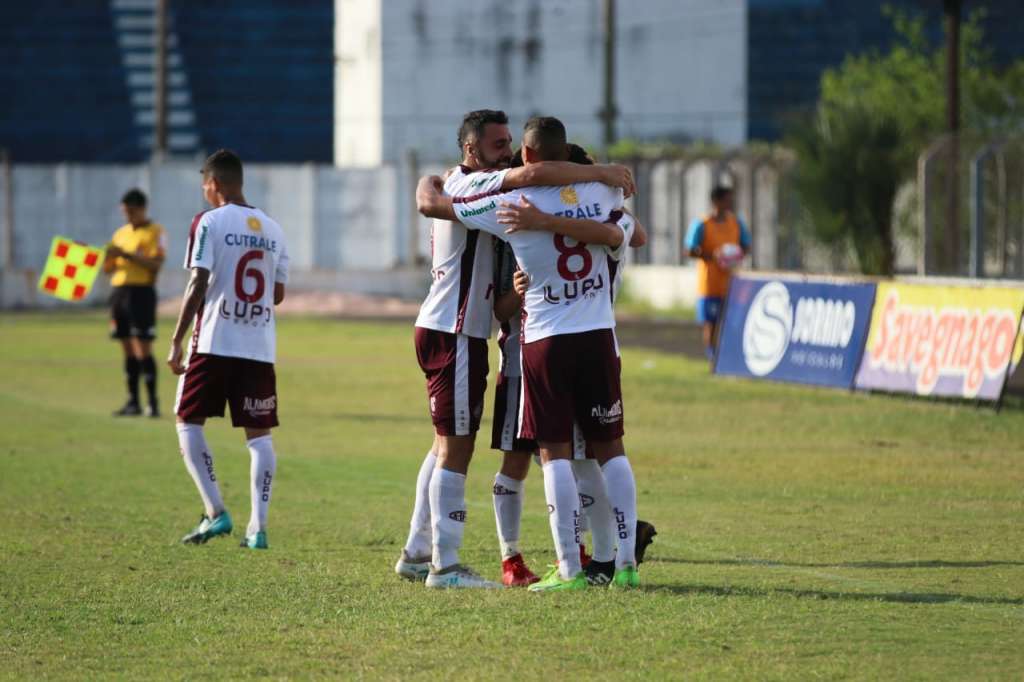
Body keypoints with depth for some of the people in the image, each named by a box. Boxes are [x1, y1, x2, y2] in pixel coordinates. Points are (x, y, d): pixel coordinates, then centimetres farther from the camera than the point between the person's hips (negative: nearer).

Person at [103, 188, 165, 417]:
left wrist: (128, 255, -19)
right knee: (129, 351, 7)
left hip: (142, 292, -7)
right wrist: (109, 257, -2)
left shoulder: (155, 232, -2)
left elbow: (155, 264, -13)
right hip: (119, 290, 7)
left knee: (142, 350, -10)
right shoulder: (121, 233, 18)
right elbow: (108, 268, 20)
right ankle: (133, 401, 10)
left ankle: (152, 402, -9)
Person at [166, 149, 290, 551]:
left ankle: (215, 512, -4)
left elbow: (198, 284, -11)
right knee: (259, 435, 5)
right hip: (260, 347, 5)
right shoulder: (272, 229, 11)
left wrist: (177, 341, -7)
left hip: (214, 343, -5)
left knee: (189, 421, 7)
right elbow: (278, 295, 15)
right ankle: (257, 526, -3)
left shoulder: (210, 222, -5)